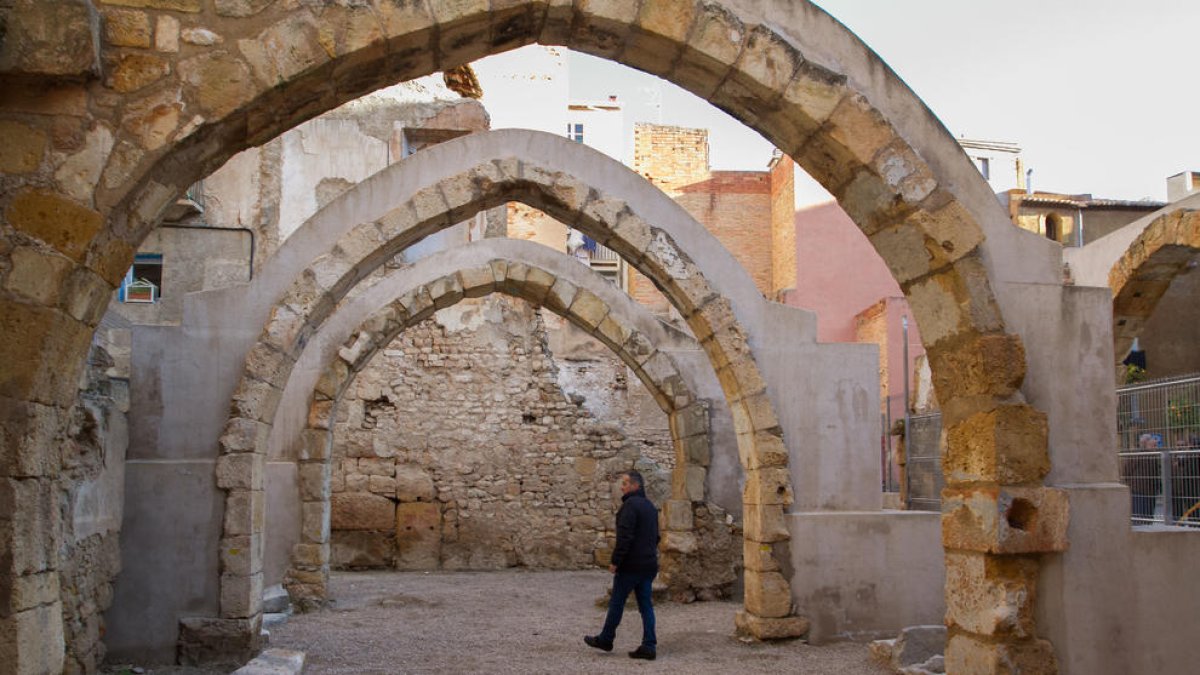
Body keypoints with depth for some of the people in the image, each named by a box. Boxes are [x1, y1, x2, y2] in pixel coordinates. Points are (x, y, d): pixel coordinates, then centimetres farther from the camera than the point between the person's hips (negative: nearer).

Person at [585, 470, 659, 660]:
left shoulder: (630, 505, -15)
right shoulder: (650, 506, 15)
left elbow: (625, 536, -21)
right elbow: (655, 536, 21)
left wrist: (615, 561, -17)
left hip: (631, 565, -8)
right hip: (649, 564, 8)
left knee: (617, 602, 6)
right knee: (645, 604, 7)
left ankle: (605, 639, 19)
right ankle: (649, 646, 4)